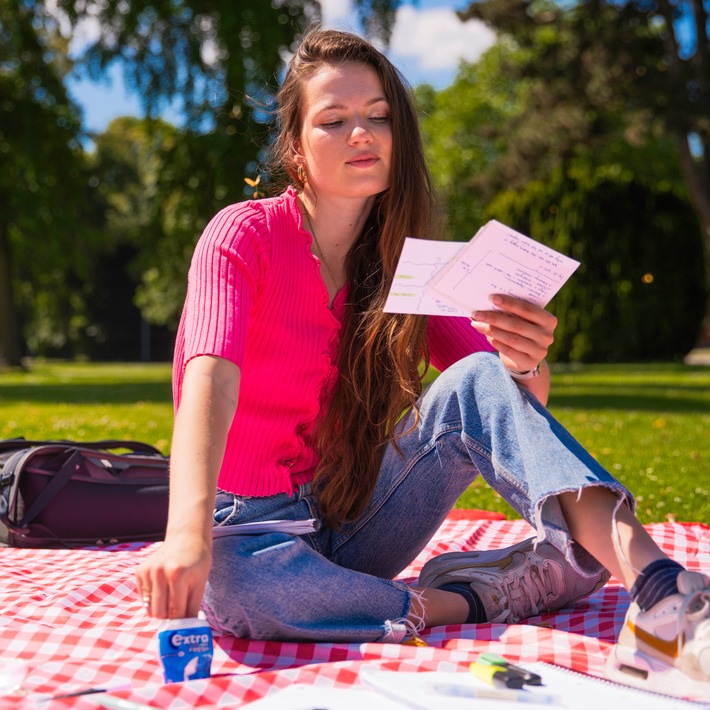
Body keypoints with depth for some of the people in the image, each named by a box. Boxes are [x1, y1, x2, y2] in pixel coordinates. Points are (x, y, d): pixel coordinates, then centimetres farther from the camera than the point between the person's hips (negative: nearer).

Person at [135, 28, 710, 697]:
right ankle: (481, 596, -24)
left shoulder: (404, 264, 2)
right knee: (236, 584, -41)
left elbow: (503, 389, -7)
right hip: (252, 524, -3)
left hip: (353, 526, 3)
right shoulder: (244, 235, -11)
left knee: (478, 384, -24)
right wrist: (187, 533, -47)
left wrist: (526, 366, -33)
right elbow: (210, 378, -29)